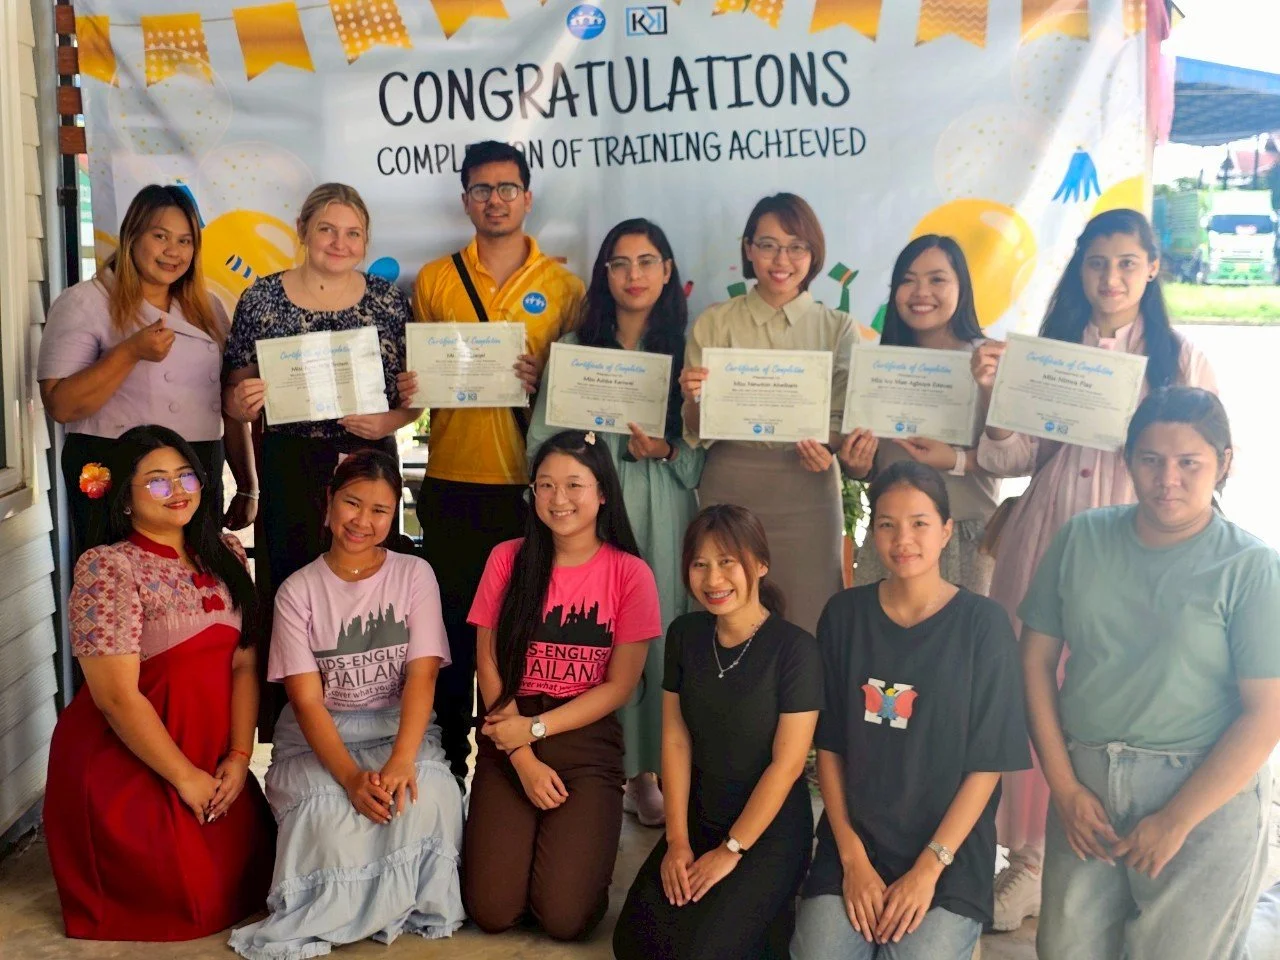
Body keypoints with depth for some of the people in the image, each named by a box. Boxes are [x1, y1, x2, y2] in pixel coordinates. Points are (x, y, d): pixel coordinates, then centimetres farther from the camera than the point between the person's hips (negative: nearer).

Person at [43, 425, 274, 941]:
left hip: (211, 756, 6)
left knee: (251, 869, -2)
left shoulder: (226, 555, 5)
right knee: (191, 892, -9)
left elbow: (244, 664, 2)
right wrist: (184, 777, -14)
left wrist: (239, 757, -9)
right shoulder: (106, 568, -15)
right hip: (122, 761, -6)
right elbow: (117, 696, -18)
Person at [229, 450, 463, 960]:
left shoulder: (414, 574, 2)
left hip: (399, 728, 0)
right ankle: (328, 915, -7)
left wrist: (401, 761, -29)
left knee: (426, 793, -33)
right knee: (330, 809, -34)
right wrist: (350, 775, -26)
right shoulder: (297, 591, 1)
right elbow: (306, 699, -8)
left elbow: (421, 675, -10)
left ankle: (407, 904, -10)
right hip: (319, 739, 0)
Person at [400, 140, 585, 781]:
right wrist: (409, 389, -8)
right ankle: (448, 760, 17)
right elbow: (413, 372, 15)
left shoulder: (564, 286, 6)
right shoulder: (434, 280, 9)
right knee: (452, 626, 5)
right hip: (451, 484, 1)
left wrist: (542, 381, -13)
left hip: (529, 485, -1)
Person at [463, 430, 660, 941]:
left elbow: (619, 686, -4)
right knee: (490, 911, -13)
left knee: (564, 917, -16)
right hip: (509, 739, 1)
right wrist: (523, 758, -9)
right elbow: (489, 663, 0)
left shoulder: (630, 574, -5)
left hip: (588, 742, -1)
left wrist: (534, 729, -12)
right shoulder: (507, 559, 0)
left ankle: (580, 843, 15)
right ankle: (516, 839, 18)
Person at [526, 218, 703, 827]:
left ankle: (646, 771, 16)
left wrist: (667, 450, -13)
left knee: (658, 634, 2)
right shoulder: (574, 348, 7)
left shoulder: (686, 351, 7)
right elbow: (542, 442, 5)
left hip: (664, 512, 0)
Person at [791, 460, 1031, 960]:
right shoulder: (845, 614, 2)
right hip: (852, 845, 2)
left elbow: (988, 763, -6)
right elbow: (828, 744, 3)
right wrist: (853, 858, -5)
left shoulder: (982, 623, -5)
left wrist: (929, 868, -11)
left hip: (950, 856, -1)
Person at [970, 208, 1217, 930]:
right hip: (1045, 545, 2)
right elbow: (1012, 460, 5)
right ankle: (1032, 859, 18)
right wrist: (994, 391, -11)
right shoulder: (1048, 350, 11)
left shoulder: (1182, 359, 5)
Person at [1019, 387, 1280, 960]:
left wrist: (1175, 821, -12)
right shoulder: (1083, 538, 2)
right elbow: (1036, 660, 4)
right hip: (1086, 784, 3)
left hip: (1206, 795, -3)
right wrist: (1064, 787, -2)